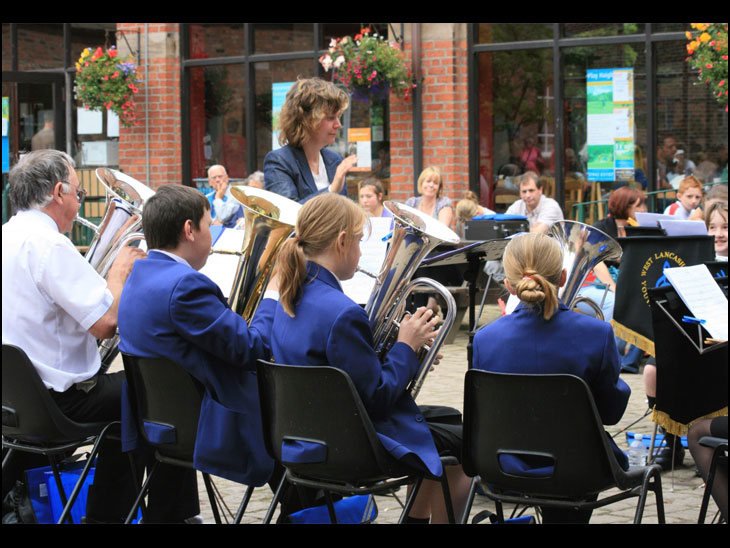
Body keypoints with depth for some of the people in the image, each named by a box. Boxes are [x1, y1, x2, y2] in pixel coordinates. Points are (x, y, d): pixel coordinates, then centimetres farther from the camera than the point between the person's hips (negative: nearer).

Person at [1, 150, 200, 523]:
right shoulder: (47, 244, -21)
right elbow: (105, 322, -25)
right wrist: (120, 271, -8)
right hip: (58, 398, -10)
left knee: (123, 392, 29)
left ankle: (106, 515, 32)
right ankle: (169, 514, 12)